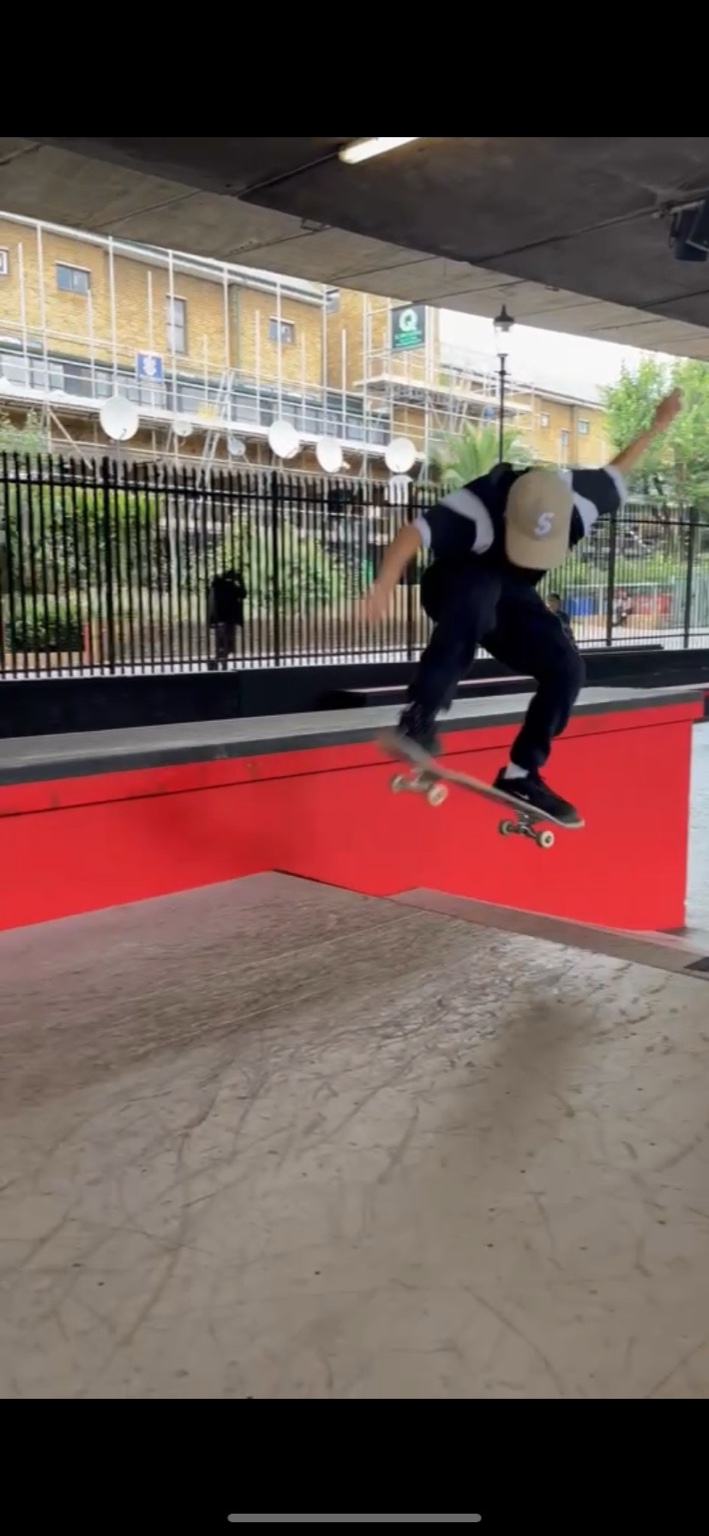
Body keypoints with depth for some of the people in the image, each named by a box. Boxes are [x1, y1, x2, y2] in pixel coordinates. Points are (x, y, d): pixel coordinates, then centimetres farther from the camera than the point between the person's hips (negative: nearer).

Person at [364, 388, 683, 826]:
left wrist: (656, 427, 10)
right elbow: (415, 531, -47)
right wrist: (386, 582, -62)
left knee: (566, 667, -11)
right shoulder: (479, 507, -37)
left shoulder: (577, 499, -21)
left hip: (509, 596, 6)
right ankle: (419, 716, -45)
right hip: (454, 590, -6)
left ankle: (521, 774, 2)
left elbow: (615, 475, 0)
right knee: (481, 591, -41)